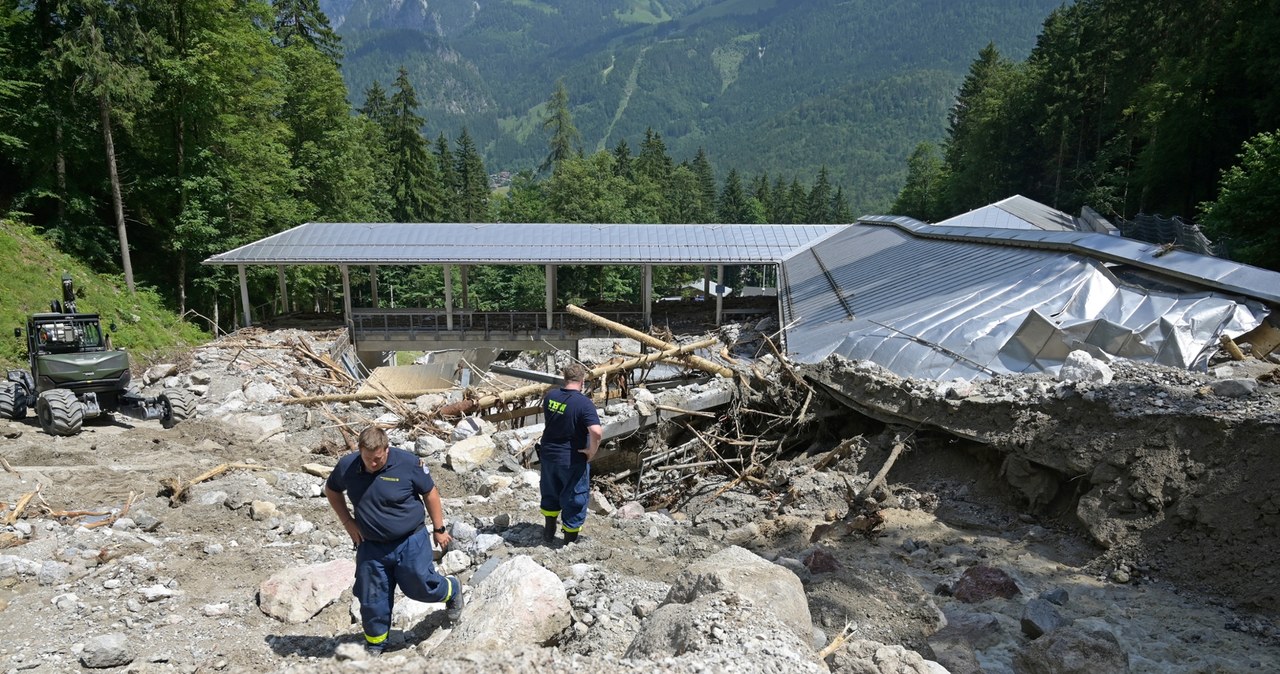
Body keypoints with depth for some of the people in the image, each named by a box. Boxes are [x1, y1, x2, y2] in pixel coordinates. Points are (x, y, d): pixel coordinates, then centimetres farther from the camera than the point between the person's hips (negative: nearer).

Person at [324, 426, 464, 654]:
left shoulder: (407, 463, -20)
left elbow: (430, 492, -7)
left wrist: (439, 529, -2)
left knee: (419, 587, 3)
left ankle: (452, 589, 36)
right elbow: (331, 490, 10)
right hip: (371, 546, 3)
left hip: (410, 542, -3)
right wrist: (348, 522, 1)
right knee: (372, 599, 9)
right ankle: (374, 646, 33)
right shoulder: (346, 466, -11)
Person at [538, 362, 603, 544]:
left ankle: (549, 533, 42)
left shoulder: (550, 395, -5)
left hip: (548, 454, 6)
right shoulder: (584, 403, -23)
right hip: (572, 459, -6)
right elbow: (596, 432, -33)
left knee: (551, 493, 27)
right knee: (575, 499, 14)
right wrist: (592, 451, -17)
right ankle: (570, 539, 27)